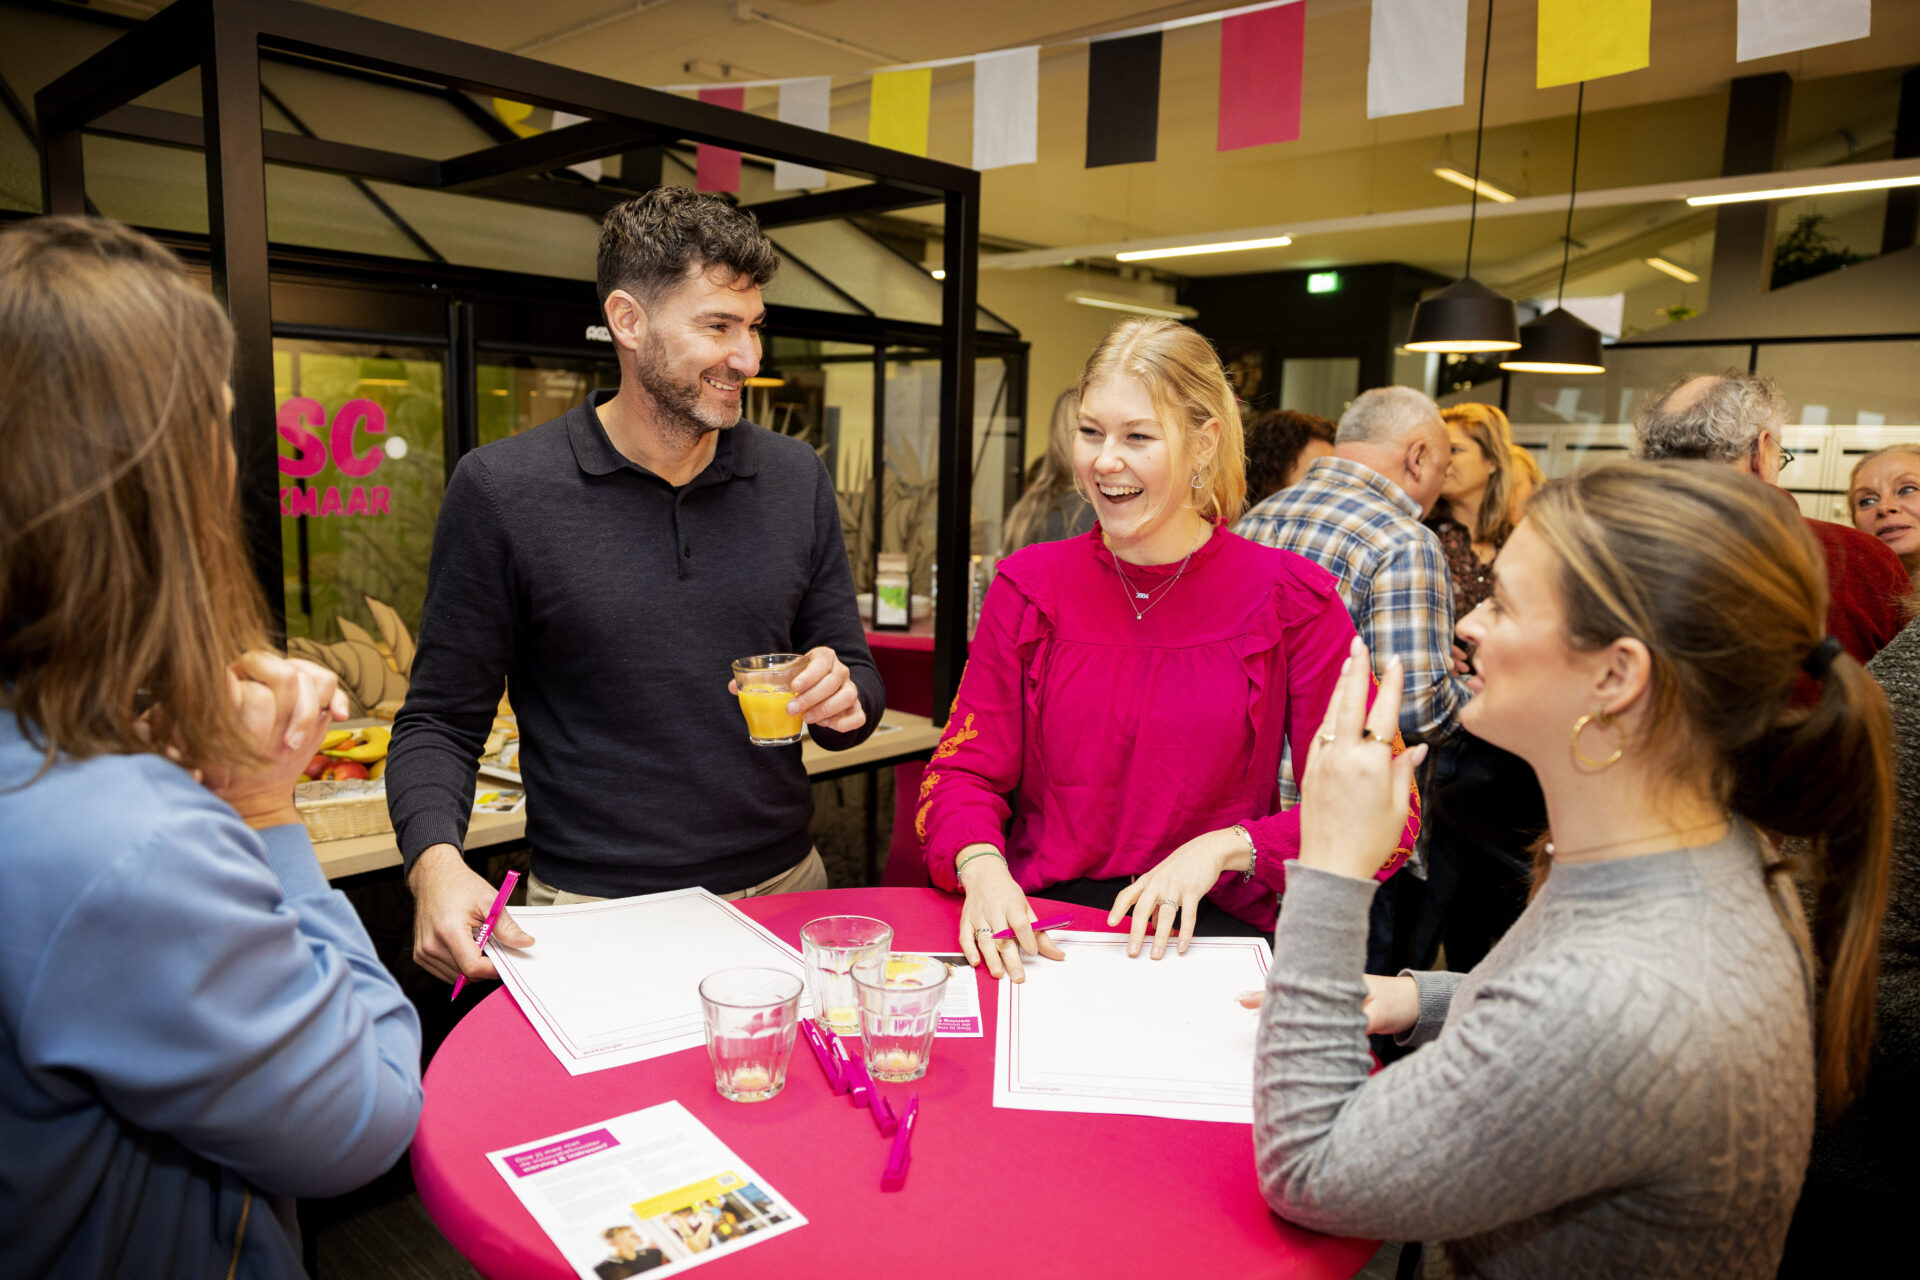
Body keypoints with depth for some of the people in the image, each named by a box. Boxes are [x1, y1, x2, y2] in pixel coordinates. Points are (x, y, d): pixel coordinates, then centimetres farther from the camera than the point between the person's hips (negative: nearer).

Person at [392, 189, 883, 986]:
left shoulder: (796, 478, 2)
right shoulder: (501, 490, -9)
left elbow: (851, 666, 10)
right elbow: (440, 720, -4)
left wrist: (844, 696, -13)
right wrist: (434, 861, -22)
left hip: (783, 891, 4)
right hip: (594, 915, -3)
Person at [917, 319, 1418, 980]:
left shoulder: (1291, 599, -2)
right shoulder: (1028, 586, 5)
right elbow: (965, 771, 4)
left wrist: (1225, 847, -17)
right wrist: (982, 867, -18)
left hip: (1211, 926, -2)